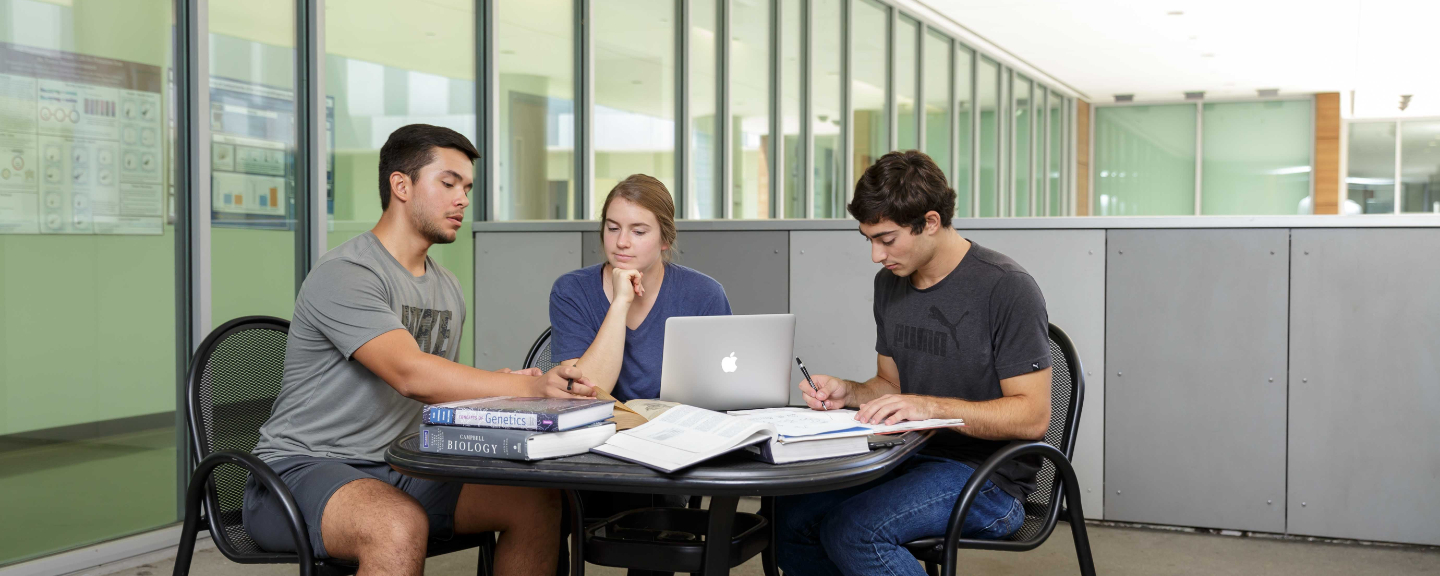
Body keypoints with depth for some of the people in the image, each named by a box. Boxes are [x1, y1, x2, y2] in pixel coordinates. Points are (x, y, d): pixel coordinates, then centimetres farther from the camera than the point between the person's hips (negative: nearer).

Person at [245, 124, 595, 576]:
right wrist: (531, 388, -32)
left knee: (538, 501, -12)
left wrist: (505, 387, -6)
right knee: (400, 525, -40)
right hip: (303, 468, -8)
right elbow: (411, 375, -28)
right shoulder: (343, 275, -15)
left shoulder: (448, 290, 14)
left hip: (398, 471, 8)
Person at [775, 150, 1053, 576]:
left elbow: (1032, 416, -17)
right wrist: (848, 393, -2)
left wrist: (932, 406, -27)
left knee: (852, 530, -29)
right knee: (788, 515, -14)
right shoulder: (890, 284, 10)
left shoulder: (1007, 288, -14)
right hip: (911, 459, 7)